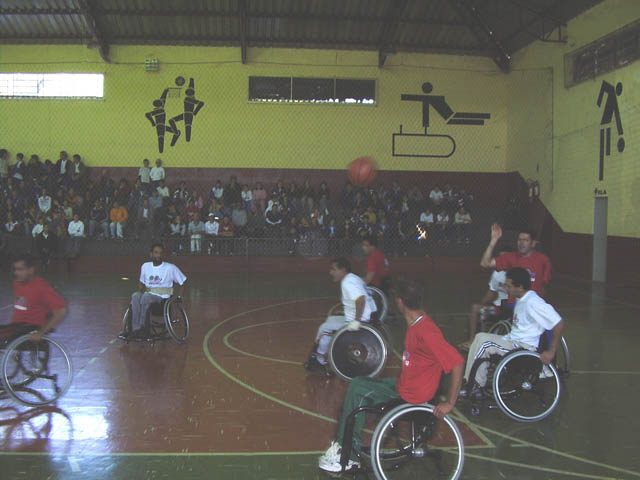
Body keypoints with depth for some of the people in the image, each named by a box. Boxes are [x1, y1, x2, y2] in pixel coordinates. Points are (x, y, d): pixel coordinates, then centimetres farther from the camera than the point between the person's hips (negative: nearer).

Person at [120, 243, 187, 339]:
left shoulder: (170, 268, 2)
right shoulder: (145, 266, 13)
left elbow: (182, 283, 9)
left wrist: (179, 298, 0)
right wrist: (139, 295, 11)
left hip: (163, 298, -4)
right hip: (147, 296, 4)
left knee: (146, 297, -36)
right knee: (135, 296, -31)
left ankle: (143, 327, -30)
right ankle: (135, 329, -36)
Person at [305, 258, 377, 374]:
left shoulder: (347, 282, -18)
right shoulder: (354, 278, 14)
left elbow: (361, 299, -33)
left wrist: (357, 321, -31)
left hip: (362, 321, -11)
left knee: (325, 328, -4)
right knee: (330, 319, 21)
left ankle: (319, 360, 10)